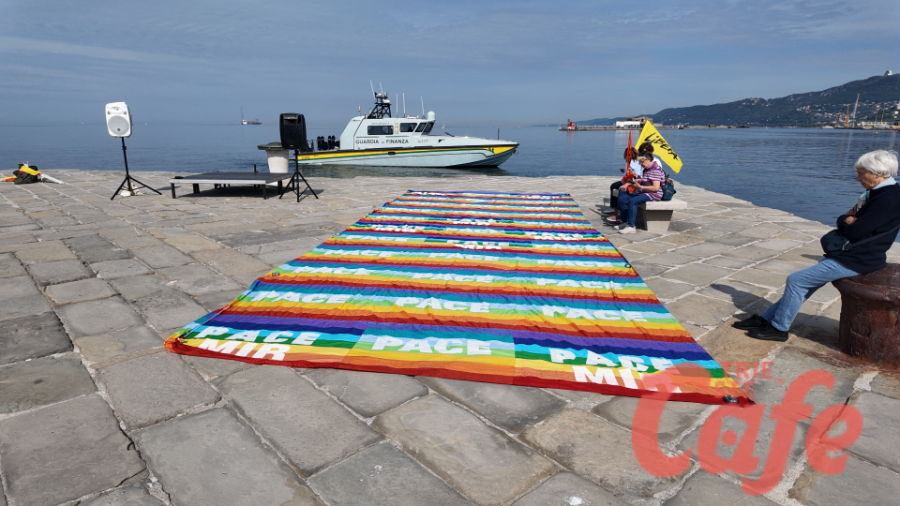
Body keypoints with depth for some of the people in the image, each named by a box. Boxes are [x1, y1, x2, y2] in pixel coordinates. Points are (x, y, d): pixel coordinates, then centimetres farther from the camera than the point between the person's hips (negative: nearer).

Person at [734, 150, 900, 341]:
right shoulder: (876, 193, 13)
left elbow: (854, 232, -23)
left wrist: (846, 220, -3)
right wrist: (847, 220, -6)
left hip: (856, 260, -10)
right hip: (847, 253, 10)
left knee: (797, 280, -11)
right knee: (803, 283, 8)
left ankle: (778, 328, 0)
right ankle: (766, 319, 13)